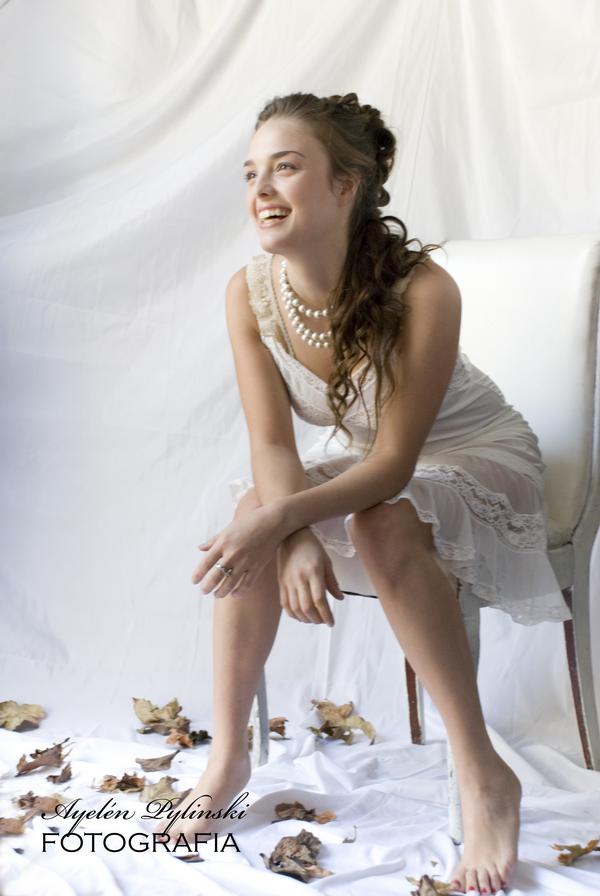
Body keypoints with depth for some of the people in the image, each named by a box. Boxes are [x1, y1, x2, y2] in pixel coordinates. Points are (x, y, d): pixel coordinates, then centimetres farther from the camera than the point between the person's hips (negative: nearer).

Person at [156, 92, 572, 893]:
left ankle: (484, 777, -22)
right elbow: (273, 445, -19)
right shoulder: (250, 292, -18)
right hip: (360, 456, 5)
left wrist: (283, 517, -45)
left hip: (475, 458, -4)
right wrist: (293, 539, -39)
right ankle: (228, 757, -9)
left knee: (384, 524, -35)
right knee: (254, 510, -23)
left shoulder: (421, 289, -32)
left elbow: (394, 462, -31)